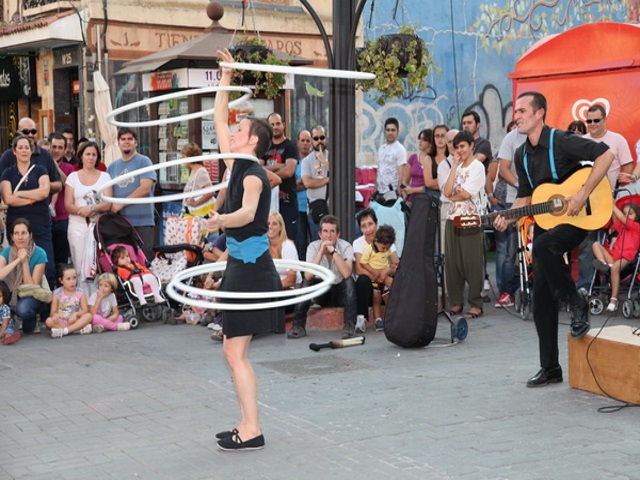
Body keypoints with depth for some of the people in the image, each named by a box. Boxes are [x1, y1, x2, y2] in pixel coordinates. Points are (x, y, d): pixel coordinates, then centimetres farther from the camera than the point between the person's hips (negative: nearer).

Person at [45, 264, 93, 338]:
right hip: (61, 322, 0)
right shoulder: (57, 293, -2)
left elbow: (85, 310, -6)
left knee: (88, 316, -27)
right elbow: (53, 312, -5)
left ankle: (64, 331, -34)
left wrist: (76, 314, -26)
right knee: (49, 321, -30)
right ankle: (79, 328, -32)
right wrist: (54, 315, -30)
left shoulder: (80, 292, 0)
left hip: (75, 321, 0)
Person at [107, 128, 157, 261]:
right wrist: (111, 207, -6)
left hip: (142, 221, -4)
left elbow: (145, 188, -11)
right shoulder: (112, 167, 16)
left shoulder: (144, 161, 1)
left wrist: (121, 204, -11)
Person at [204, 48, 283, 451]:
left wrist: (221, 220, -54)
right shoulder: (238, 166, 11)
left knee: (236, 352, -10)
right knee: (235, 350, 12)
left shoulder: (254, 175, -15)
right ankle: (247, 425, 18)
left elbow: (247, 213, -35)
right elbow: (219, 121, 21)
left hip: (252, 268, -10)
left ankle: (253, 431, -6)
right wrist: (226, 78, 22)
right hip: (242, 265, 10)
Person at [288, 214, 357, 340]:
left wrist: (333, 251, -33)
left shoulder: (345, 246, -16)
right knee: (306, 282, -25)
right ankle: (298, 326, -24)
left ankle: (350, 325, -32)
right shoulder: (313, 247, -12)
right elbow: (308, 276, -28)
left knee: (349, 280, -31)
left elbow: (347, 274, -34)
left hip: (341, 292, -2)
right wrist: (321, 251, -30)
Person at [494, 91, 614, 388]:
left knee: (543, 247, -38)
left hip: (575, 220, -7)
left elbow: (605, 154, -20)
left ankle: (577, 304, -14)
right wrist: (508, 216, -3)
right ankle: (550, 369, 13)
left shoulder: (561, 141, -13)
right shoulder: (522, 155, 9)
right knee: (542, 299, 4)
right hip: (545, 223, 7)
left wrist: (583, 194, -25)